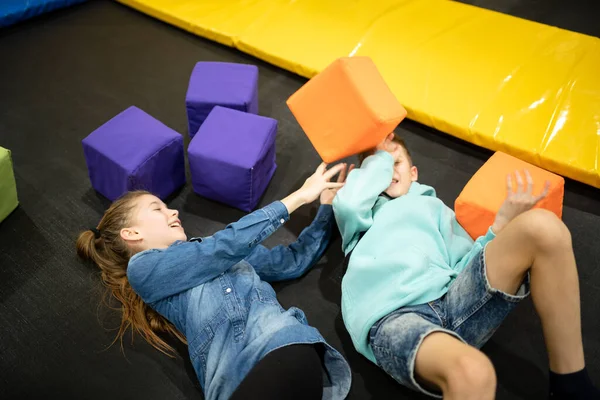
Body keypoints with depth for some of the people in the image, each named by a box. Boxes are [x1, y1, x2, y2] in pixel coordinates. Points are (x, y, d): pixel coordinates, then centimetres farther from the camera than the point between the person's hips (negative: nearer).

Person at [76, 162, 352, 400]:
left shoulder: (215, 252, 29)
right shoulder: (143, 267, 11)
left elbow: (293, 261, 28)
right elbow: (230, 243, 3)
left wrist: (327, 205, 20)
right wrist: (299, 196, 8)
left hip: (286, 343, 2)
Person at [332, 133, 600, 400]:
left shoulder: (432, 206, 33)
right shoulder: (363, 213, 26)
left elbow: (465, 265, 20)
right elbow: (348, 205, -1)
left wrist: (502, 223, 4)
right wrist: (378, 159, 16)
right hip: (391, 317, -4)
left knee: (542, 226, -17)